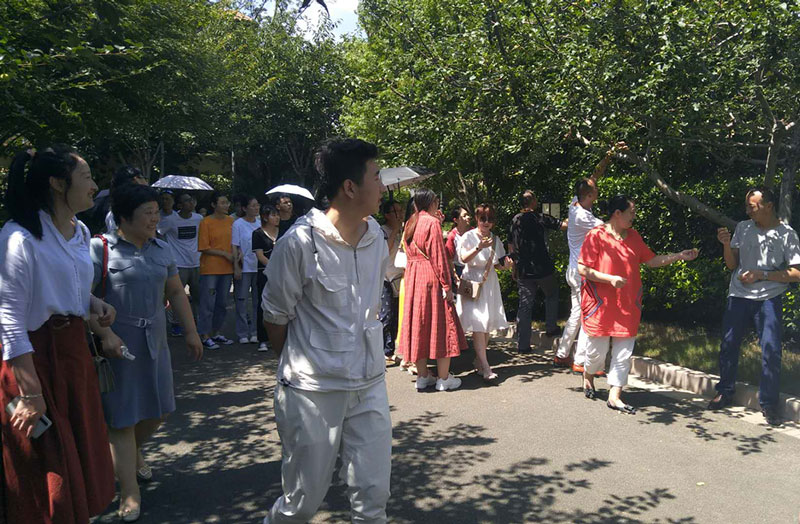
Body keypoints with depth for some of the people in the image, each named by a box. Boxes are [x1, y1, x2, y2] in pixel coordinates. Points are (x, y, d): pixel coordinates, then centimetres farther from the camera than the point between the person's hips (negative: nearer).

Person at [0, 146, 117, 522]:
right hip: (35, 359, -8)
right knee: (45, 479, 6)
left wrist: (95, 304, 1)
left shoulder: (81, 232, 7)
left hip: (75, 351, 8)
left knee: (83, 456, 19)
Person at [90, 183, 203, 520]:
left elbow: (176, 293, 15)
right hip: (117, 342, -6)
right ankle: (130, 492, 16)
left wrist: (191, 332, 13)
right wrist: (106, 335, -24)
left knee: (159, 411, 14)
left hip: (154, 340, 6)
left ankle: (133, 451, 45)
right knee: (122, 416, 2)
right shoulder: (101, 249, -11)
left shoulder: (161, 250, 9)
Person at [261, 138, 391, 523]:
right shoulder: (299, 242, -16)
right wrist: (297, 366, 8)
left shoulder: (376, 235, 2)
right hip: (312, 390, -4)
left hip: (370, 386, 5)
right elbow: (275, 317, -4)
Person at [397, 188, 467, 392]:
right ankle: (444, 378, 4)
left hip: (412, 276, 7)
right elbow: (438, 256, -14)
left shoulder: (410, 224, 12)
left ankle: (422, 375, 15)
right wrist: (447, 285, -13)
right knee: (439, 322, 0)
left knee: (419, 322, 10)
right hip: (431, 277, -7)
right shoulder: (432, 222, -10)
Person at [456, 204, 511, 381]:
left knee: (488, 324, 4)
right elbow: (464, 258, -16)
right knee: (478, 324, -13)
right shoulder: (468, 237, -3)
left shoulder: (495, 239, 11)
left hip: (490, 283, 5)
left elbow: (498, 264, 16)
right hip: (473, 283, -5)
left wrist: (505, 265, -6)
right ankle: (485, 367, -14)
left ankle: (478, 361, 18)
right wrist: (479, 248, -30)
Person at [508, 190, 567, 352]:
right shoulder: (539, 218, -8)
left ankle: (523, 345, 5)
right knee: (552, 295, 24)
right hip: (543, 268, -4)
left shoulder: (514, 220, 6)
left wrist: (514, 269, 18)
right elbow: (563, 225, -6)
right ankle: (550, 328, 26)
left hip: (523, 271, 4)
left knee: (524, 306, 5)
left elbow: (511, 247, 10)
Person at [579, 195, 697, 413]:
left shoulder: (633, 236, 11)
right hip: (600, 305, -5)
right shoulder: (596, 235, -9)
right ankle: (588, 376, 36)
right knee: (597, 350, 5)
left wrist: (679, 256, 8)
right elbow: (583, 269, -12)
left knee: (623, 353, 3)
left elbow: (651, 260, 16)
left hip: (628, 306, 6)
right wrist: (611, 278, -21)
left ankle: (614, 396, 10)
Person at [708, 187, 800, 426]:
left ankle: (769, 403, 5)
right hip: (738, 297, 3)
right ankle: (725, 392, 22)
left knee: (771, 350, -8)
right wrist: (726, 244, -9)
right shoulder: (742, 228, 6)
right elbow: (732, 265, 7)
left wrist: (761, 274, -14)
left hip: (768, 299, -3)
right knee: (728, 345, 6)